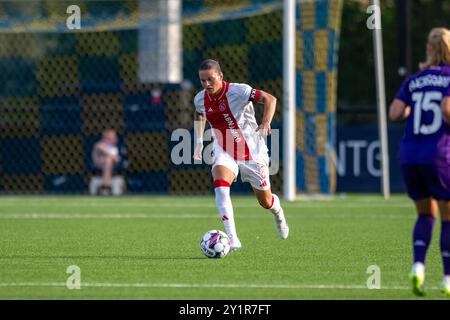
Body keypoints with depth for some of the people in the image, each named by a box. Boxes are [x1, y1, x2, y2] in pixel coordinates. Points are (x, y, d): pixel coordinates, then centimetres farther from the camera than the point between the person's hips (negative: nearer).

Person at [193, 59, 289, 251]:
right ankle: (232, 240, -34)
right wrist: (199, 140, 14)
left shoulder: (237, 91, -22)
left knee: (265, 202, 9)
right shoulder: (200, 100, -5)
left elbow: (270, 99, -28)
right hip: (224, 153, 3)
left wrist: (266, 123, -44)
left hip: (252, 152, -3)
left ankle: (278, 213, 50)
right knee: (220, 186, -29)